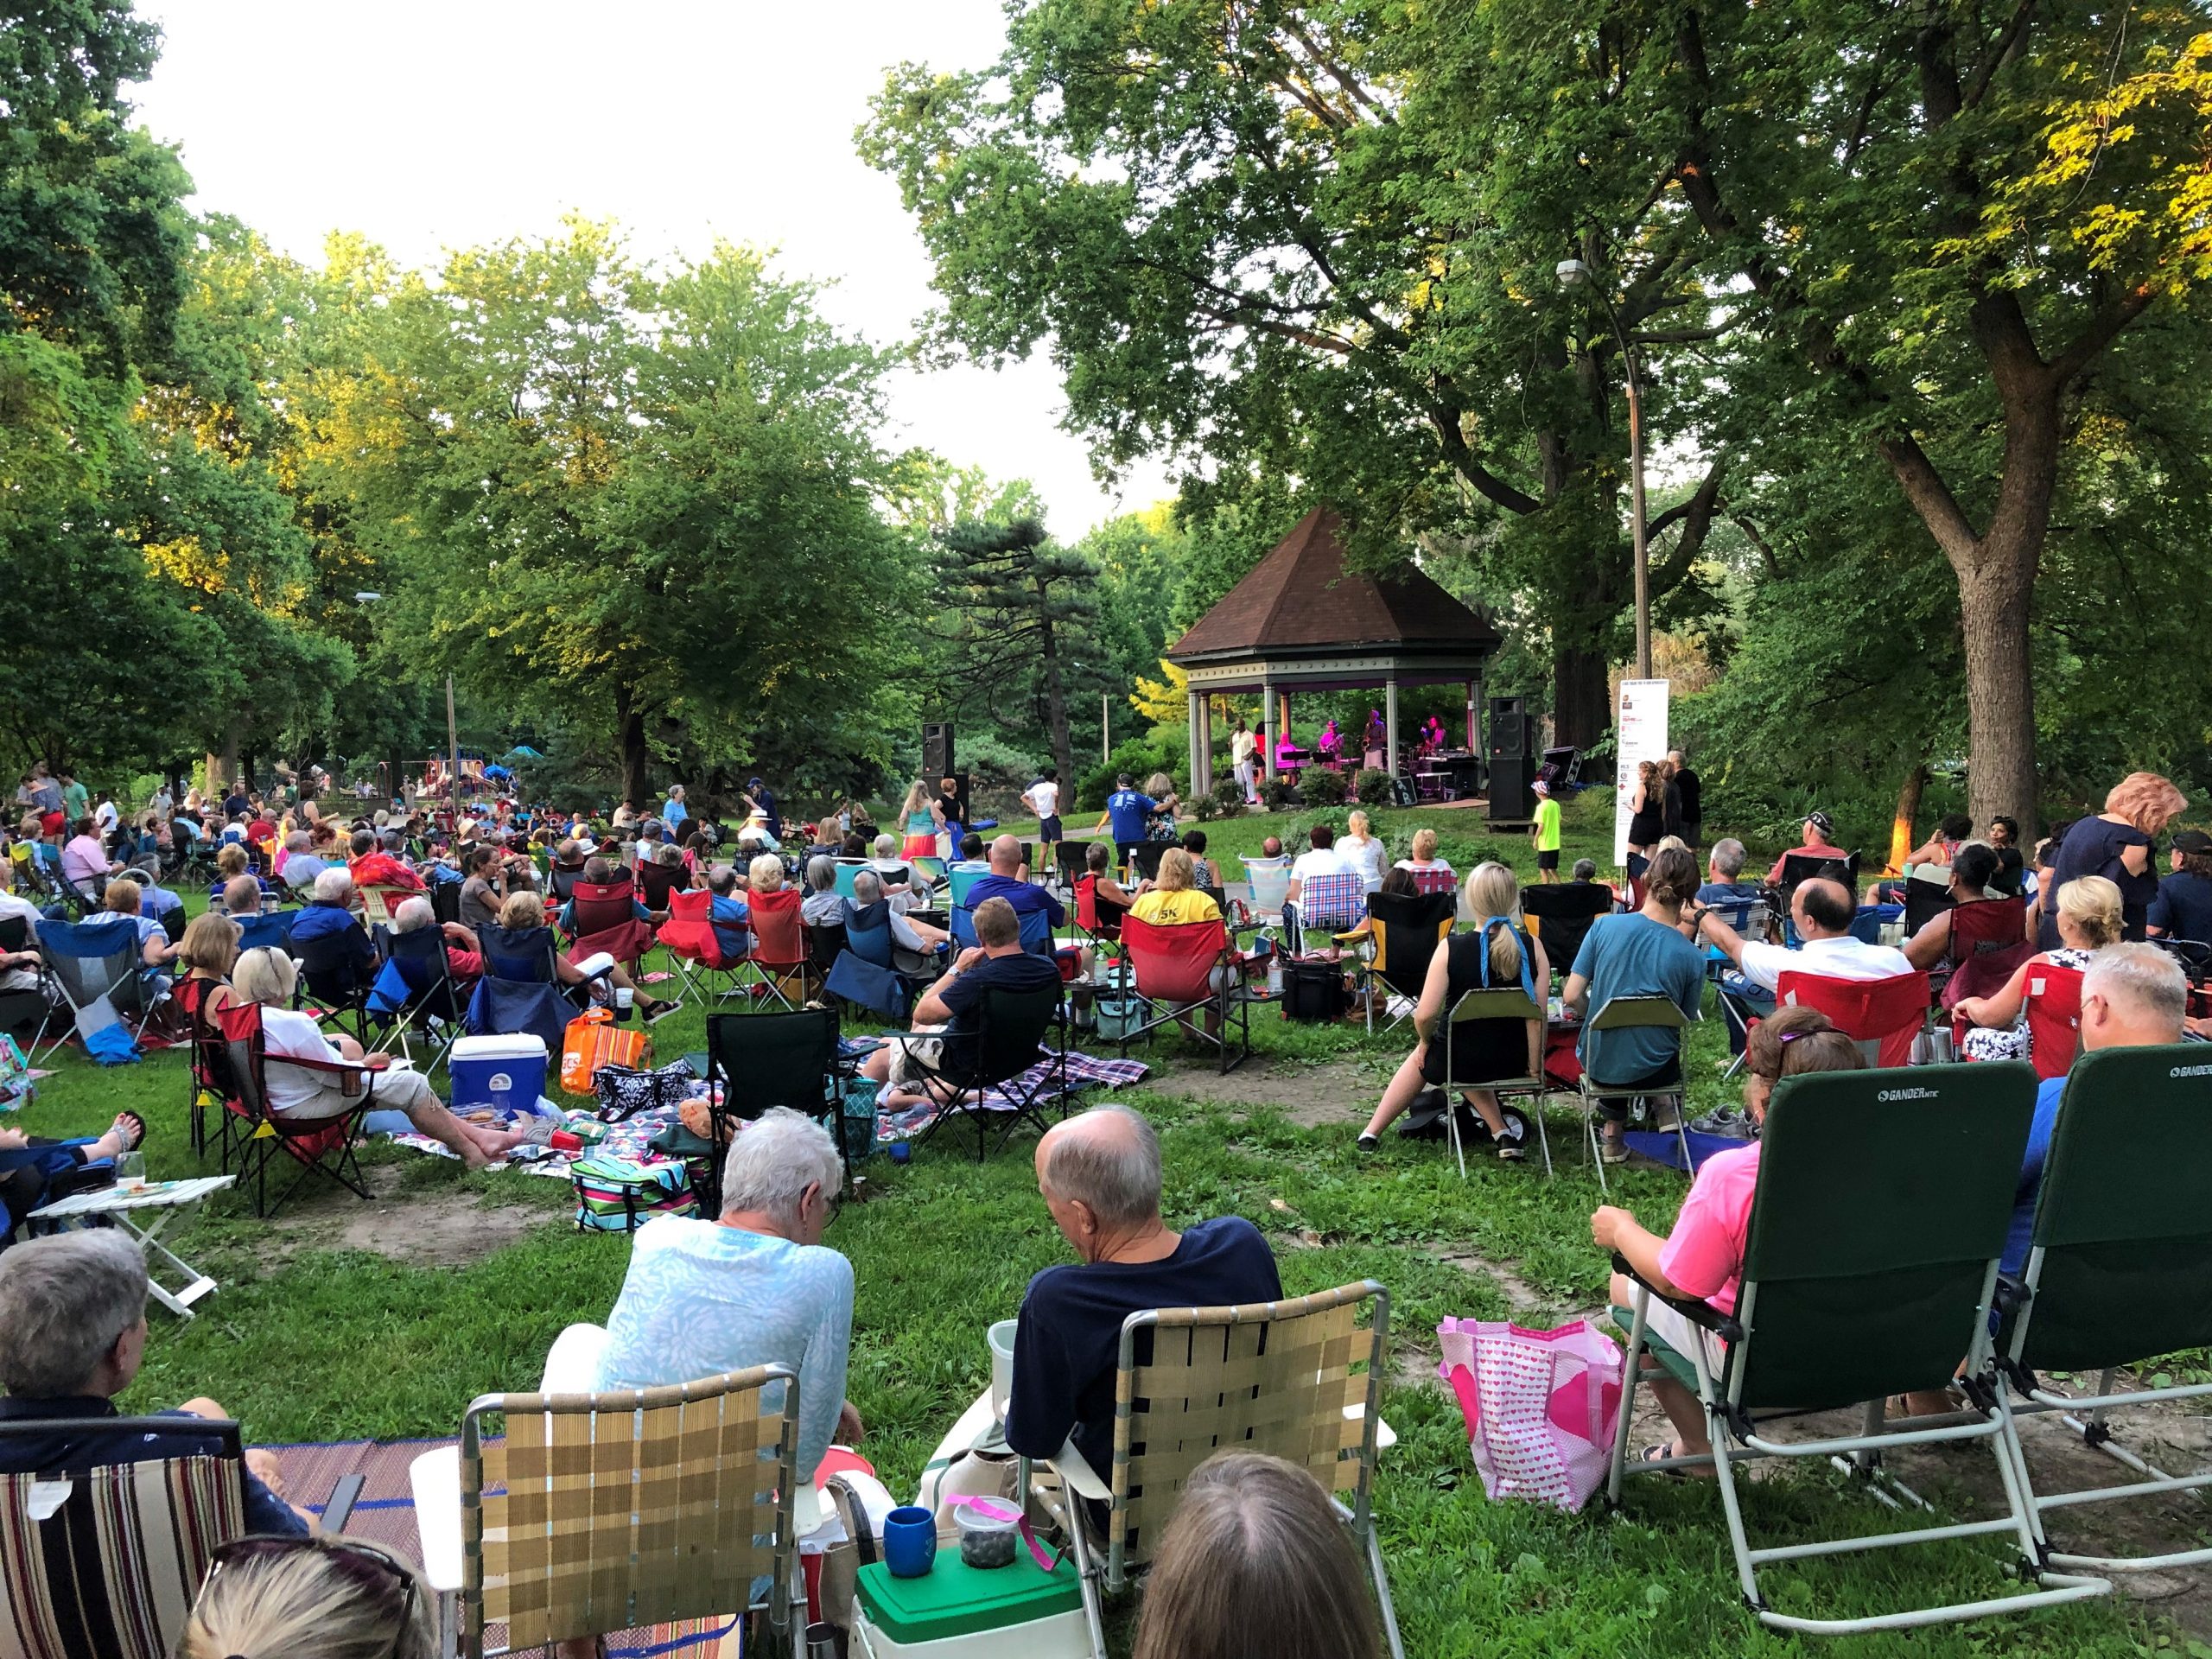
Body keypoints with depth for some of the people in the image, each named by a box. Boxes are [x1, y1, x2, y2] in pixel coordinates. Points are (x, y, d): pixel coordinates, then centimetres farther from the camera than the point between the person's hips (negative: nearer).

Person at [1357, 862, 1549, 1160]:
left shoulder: (1452, 947, -19)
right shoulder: (1532, 948, -13)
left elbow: (1425, 1014, -19)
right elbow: (1536, 1017, -11)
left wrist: (1425, 1042, 2)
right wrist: (1535, 1067, 1)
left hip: (1461, 1061, -3)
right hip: (1513, 1062, 3)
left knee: (1421, 1057, 32)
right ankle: (1503, 1133, 27)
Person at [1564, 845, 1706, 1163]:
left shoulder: (1604, 926, -15)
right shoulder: (1692, 958, -16)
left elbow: (1571, 997, -13)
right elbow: (1686, 1020, -1)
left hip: (1598, 1062, 0)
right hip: (1652, 1068, 0)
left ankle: (1612, 1128, 29)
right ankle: (1667, 1105, 22)